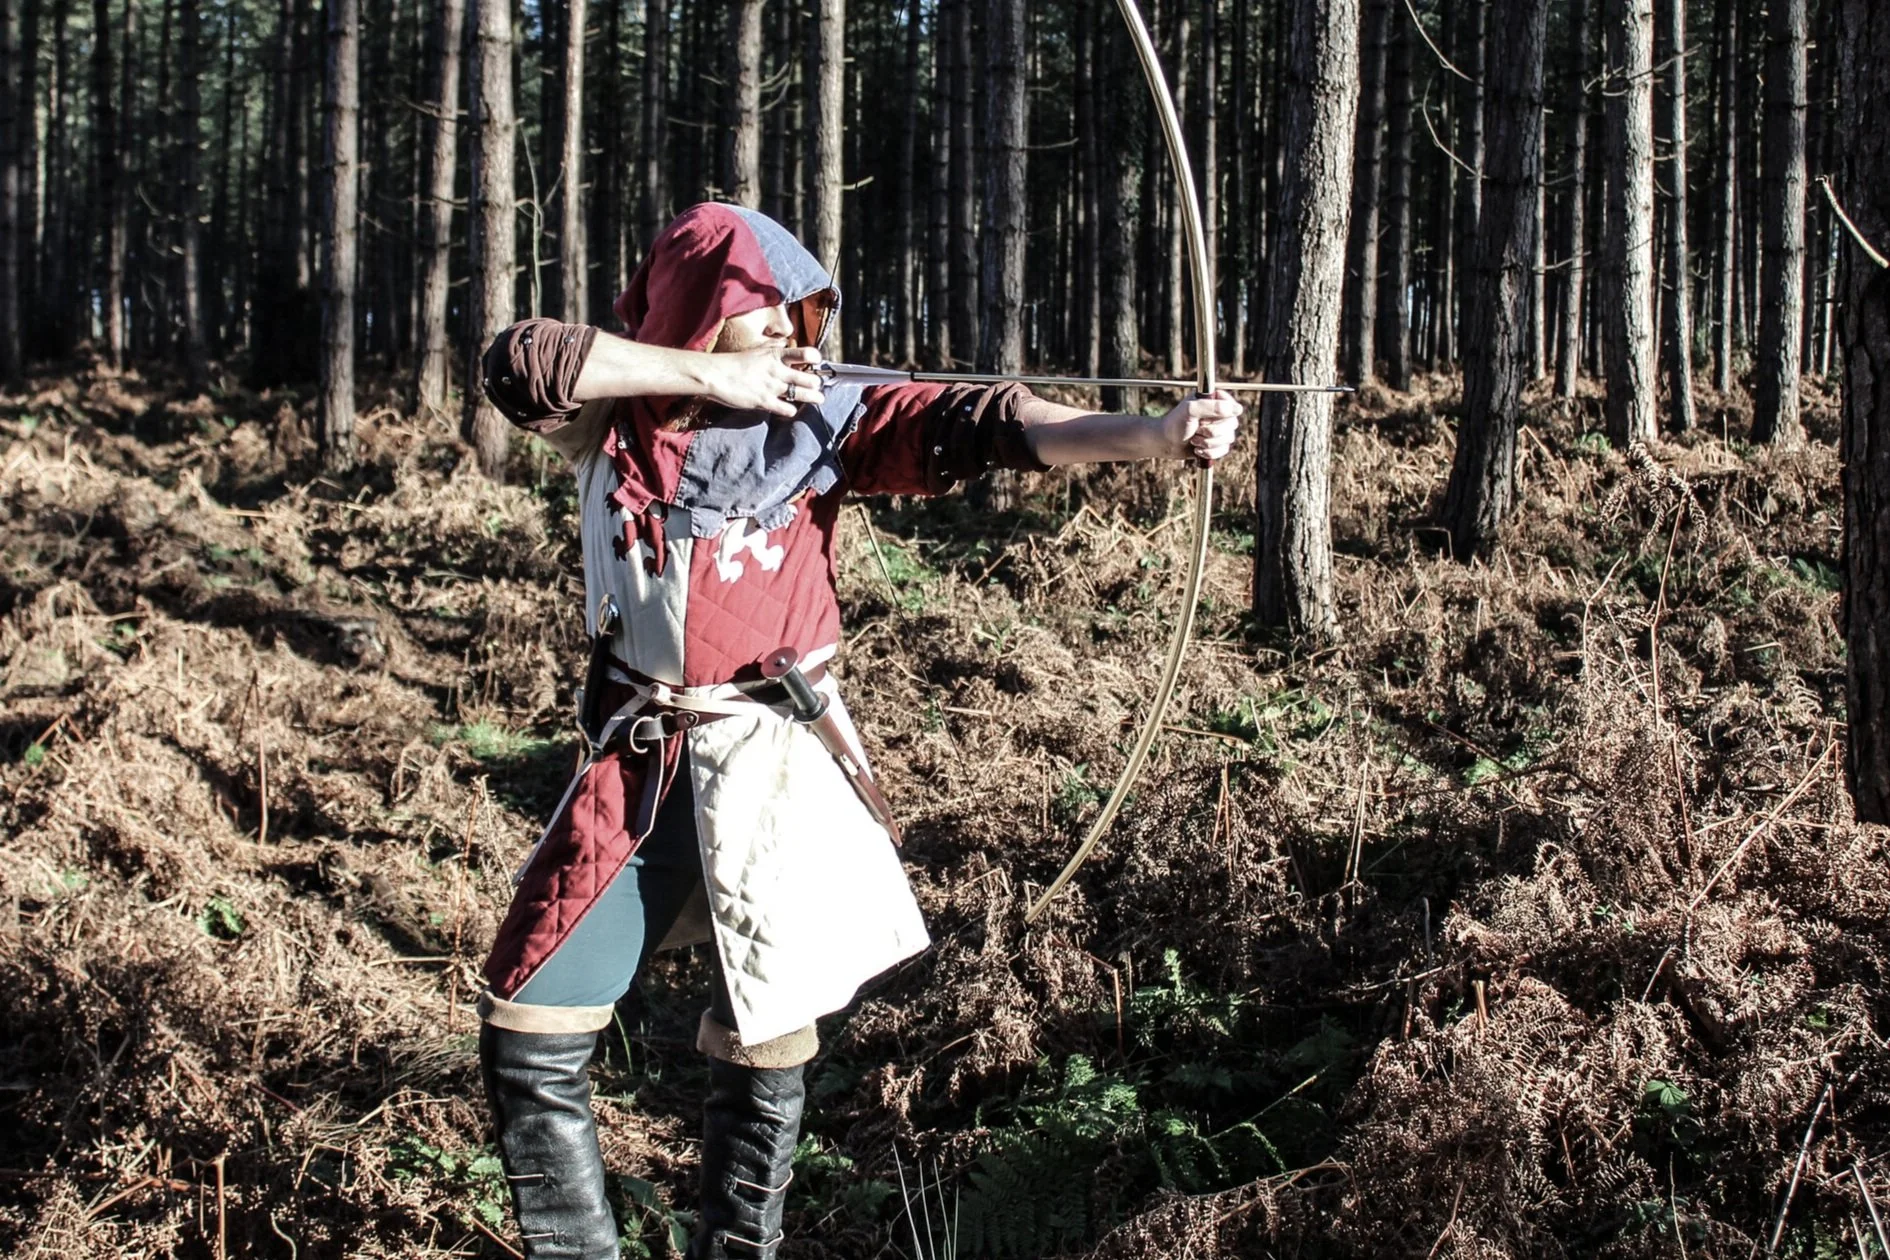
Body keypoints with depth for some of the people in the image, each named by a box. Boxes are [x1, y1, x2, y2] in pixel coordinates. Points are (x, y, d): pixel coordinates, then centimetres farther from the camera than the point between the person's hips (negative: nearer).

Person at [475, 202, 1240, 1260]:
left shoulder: (816, 422, -5)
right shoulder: (616, 415, 0)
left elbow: (979, 428, -16)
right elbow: (518, 362, -18)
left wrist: (1157, 436, -29)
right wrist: (706, 374, -21)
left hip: (774, 768, -1)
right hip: (636, 771, 2)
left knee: (766, 1056, 5)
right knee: (531, 1037, 3)